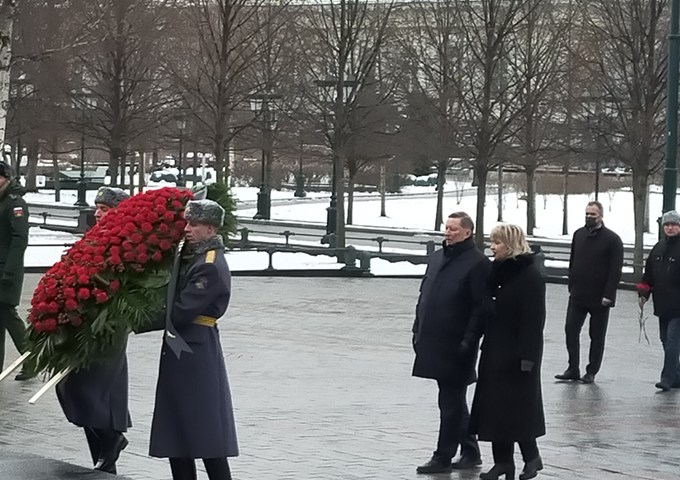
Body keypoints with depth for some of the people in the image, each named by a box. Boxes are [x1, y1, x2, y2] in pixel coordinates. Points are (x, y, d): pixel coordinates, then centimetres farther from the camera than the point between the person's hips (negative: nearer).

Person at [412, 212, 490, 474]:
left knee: (451, 402, -1)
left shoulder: (477, 263, -10)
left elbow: (481, 306, -15)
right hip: (433, 341, 8)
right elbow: (423, 295, 20)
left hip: (455, 345, -8)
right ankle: (470, 451, 24)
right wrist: (418, 329, 15)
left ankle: (443, 456, 5)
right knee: (453, 400, 15)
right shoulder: (436, 258, 14)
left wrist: (469, 340, -18)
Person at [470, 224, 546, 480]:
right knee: (493, 406, 6)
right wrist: (478, 339, 8)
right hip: (494, 350, 8)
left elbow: (534, 320, -17)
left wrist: (527, 356, -21)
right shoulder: (497, 271, 9)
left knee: (517, 407, -1)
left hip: (516, 353, -8)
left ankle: (531, 457, 14)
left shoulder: (530, 276, -13)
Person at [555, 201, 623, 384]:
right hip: (577, 296, 5)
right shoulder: (579, 235, 8)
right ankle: (573, 369, 6)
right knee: (570, 331, -1)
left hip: (599, 298, -5)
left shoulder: (612, 240, -9)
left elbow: (615, 270, -12)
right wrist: (572, 286, 8)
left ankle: (591, 372, 14)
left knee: (597, 336, 6)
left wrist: (608, 295, -18)